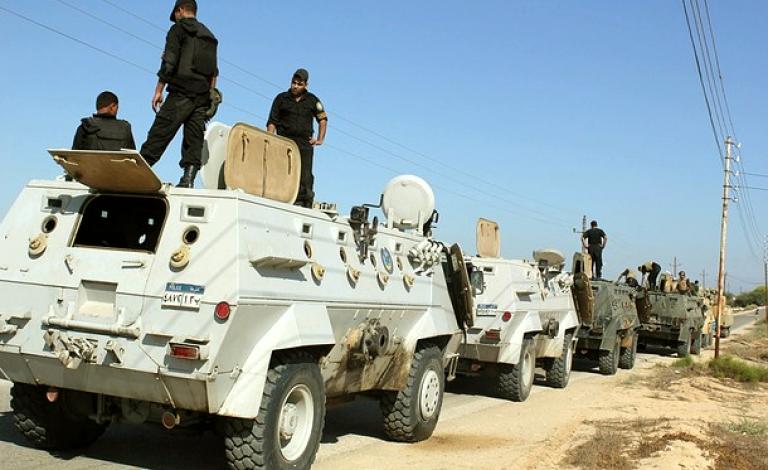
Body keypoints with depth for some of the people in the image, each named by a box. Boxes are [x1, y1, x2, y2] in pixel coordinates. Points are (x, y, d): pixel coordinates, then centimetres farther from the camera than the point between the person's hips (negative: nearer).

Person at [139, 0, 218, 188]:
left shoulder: (179, 29, 3)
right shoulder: (210, 36, 24)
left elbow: (169, 62, -7)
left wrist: (158, 90, -6)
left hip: (181, 92, -6)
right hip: (203, 96, 6)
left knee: (159, 134, -10)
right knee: (194, 139, 2)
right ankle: (188, 178, -7)